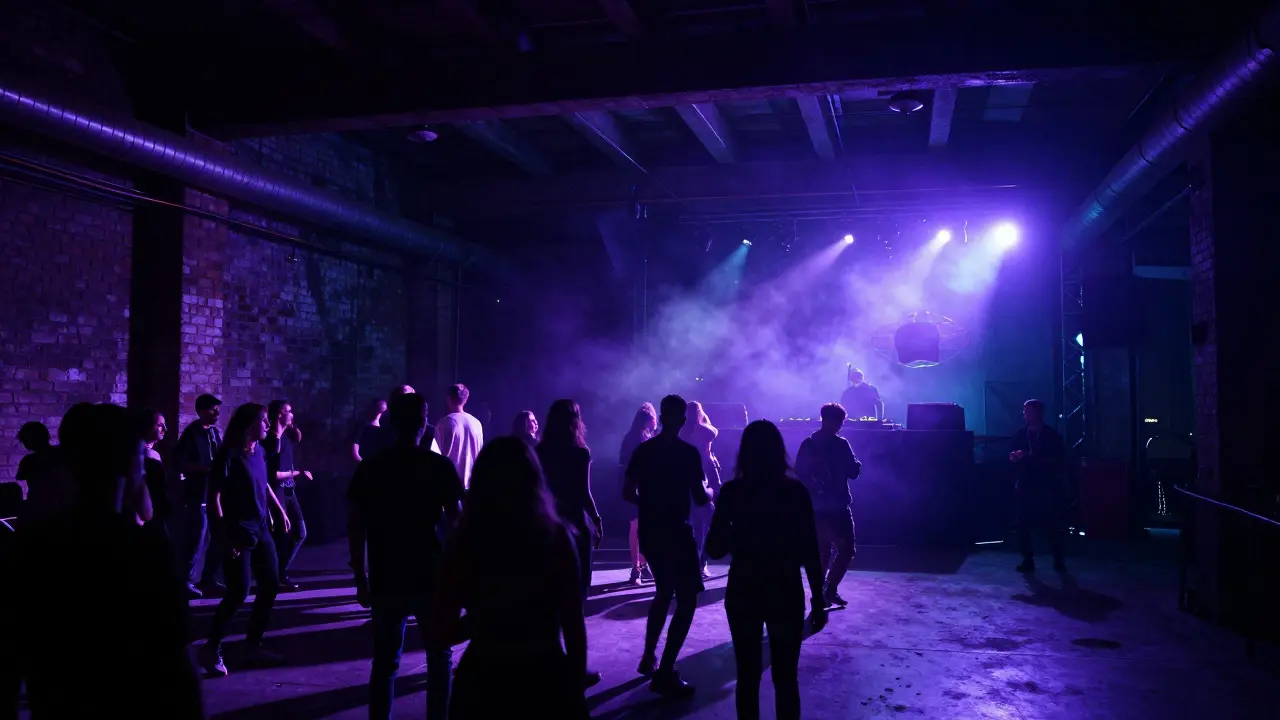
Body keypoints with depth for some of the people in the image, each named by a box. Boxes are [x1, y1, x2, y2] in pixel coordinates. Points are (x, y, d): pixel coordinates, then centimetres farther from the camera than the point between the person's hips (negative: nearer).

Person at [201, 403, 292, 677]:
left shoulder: (259, 452, 6)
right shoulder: (229, 455, -15)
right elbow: (214, 497, -17)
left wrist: (280, 510, 21)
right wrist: (224, 536, -20)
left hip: (261, 529, 8)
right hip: (238, 532, -8)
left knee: (270, 586, 9)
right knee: (238, 592, -8)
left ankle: (253, 646, 21)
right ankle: (212, 648, 10)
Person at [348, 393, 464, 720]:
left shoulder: (370, 467, 1)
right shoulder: (440, 466, -5)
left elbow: (355, 526, -1)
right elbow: (456, 520, -5)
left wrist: (361, 578, 5)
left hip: (386, 580, 2)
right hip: (431, 577, -2)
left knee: (385, 661, 11)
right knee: (438, 658, 13)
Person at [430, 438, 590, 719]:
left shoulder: (462, 541, -8)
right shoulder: (556, 537, -10)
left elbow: (440, 637, -3)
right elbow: (574, 628, -7)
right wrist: (576, 695, 6)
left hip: (480, 683, 1)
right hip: (546, 682, 0)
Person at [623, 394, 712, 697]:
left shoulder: (643, 450, 5)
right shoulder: (688, 452, -12)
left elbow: (627, 493, 7)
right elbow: (700, 500, -13)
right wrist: (709, 492, 8)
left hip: (649, 533, 7)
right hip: (675, 533, -7)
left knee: (664, 593, 24)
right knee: (686, 601, 0)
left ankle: (648, 659, 28)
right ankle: (665, 673, -6)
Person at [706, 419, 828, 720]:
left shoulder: (732, 492, -6)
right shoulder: (795, 491, -5)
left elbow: (715, 548, -4)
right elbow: (810, 552, -5)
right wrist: (818, 601, 3)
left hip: (743, 593, 0)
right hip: (786, 593, 0)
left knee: (748, 676, 11)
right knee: (786, 677, 10)